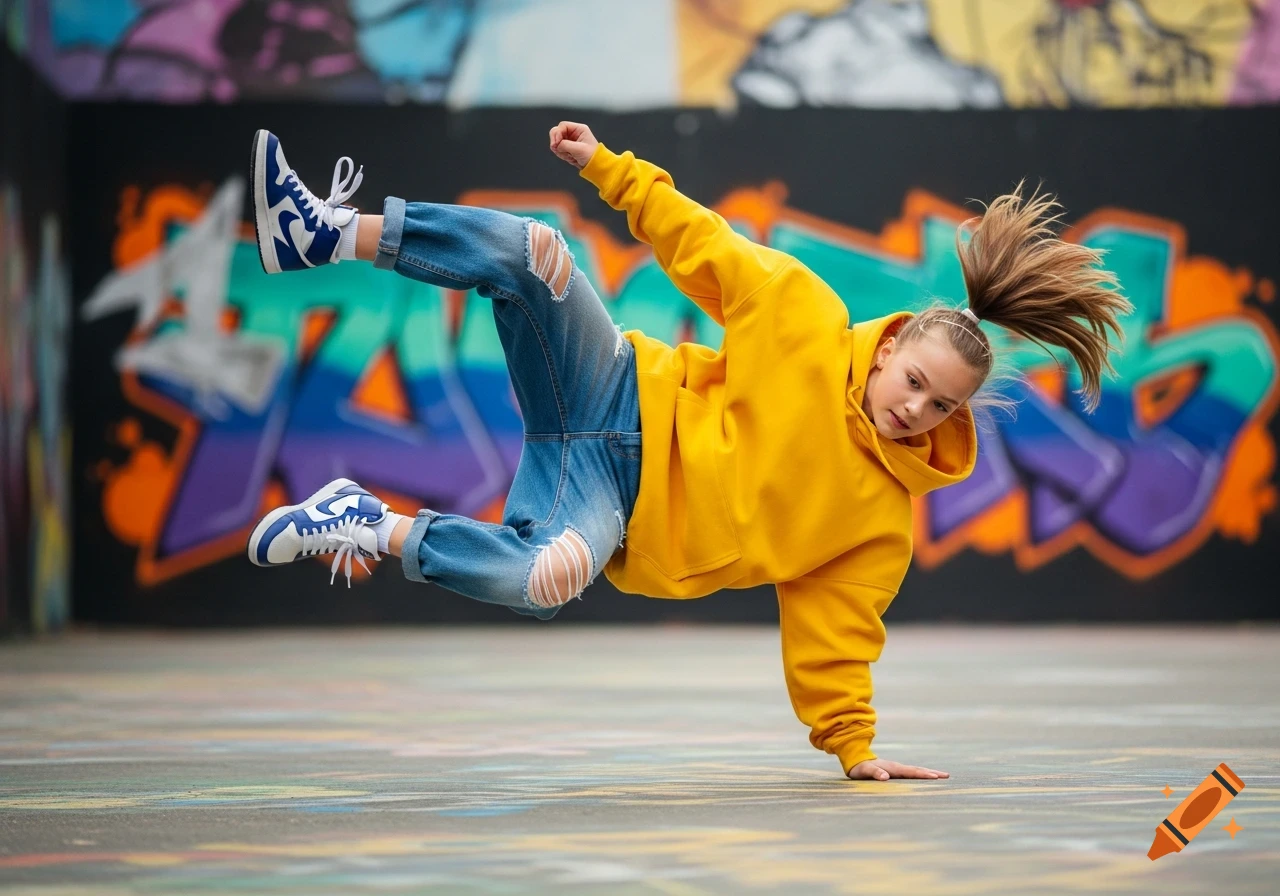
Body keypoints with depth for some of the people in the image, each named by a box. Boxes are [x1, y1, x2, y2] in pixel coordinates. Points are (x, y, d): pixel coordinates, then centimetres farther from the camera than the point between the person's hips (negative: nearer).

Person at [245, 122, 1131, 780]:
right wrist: (609, 165, -4)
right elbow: (702, 244, 0)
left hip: (625, 516, 0)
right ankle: (331, 235, -24)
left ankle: (374, 529, -16)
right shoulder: (807, 322, -6)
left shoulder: (884, 518, -4)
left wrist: (853, 747, -5)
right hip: (625, 400, 0)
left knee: (548, 577, -38)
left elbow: (832, 633, 1)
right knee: (534, 250, -26)